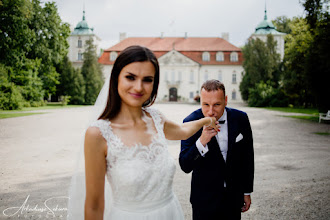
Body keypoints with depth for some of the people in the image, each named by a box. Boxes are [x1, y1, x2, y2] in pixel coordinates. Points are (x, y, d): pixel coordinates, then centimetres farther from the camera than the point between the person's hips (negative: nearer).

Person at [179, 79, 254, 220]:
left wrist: (247, 191, 8)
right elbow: (185, 167, -20)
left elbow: (247, 158, 4)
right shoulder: (191, 122, -16)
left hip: (234, 197, 3)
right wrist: (202, 142, -35)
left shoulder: (240, 119, -8)